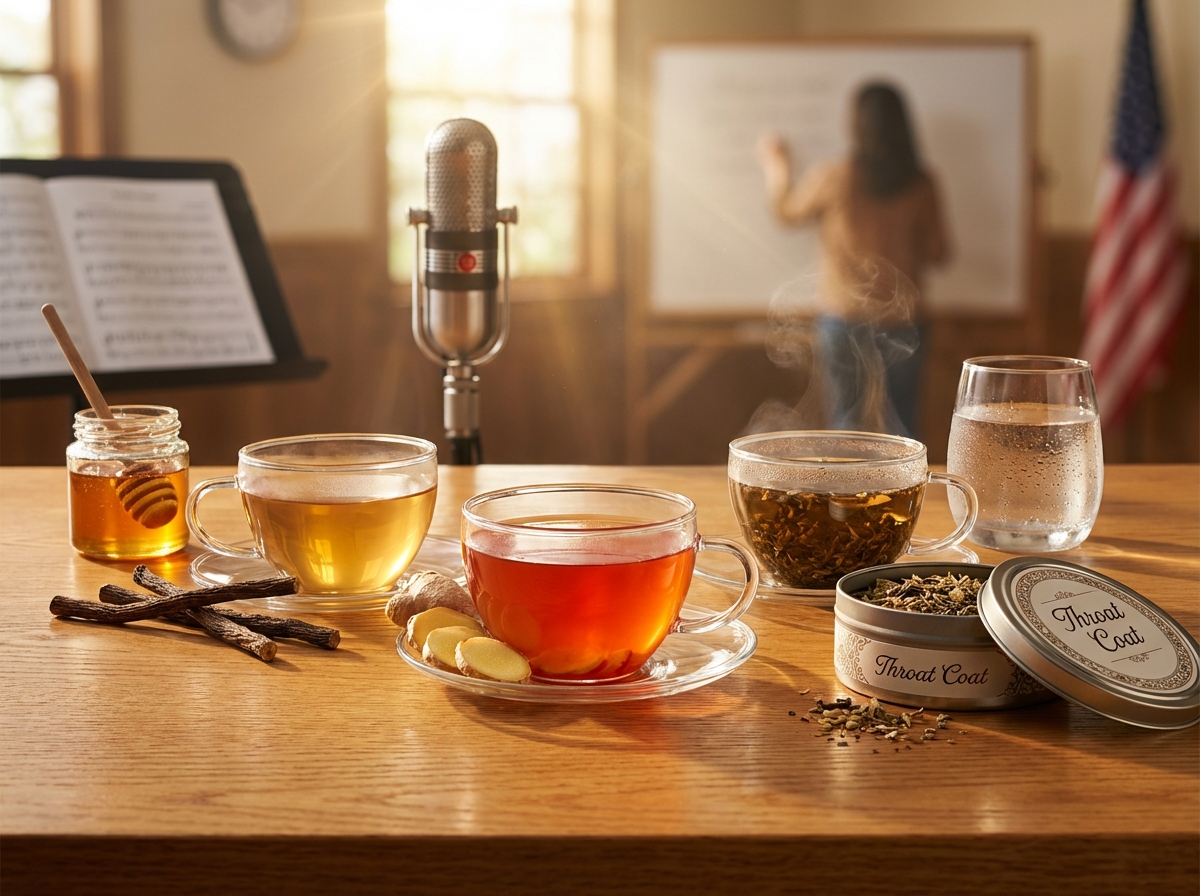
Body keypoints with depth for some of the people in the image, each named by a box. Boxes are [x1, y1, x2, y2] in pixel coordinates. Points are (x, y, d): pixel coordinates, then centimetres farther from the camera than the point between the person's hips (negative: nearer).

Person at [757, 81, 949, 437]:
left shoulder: (832, 177, -11)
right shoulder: (921, 184, -5)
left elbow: (786, 210, 8)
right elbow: (937, 252, 2)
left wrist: (776, 166, 26)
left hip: (845, 317, -2)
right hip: (902, 318, 2)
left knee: (847, 425, 6)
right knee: (901, 425, 12)